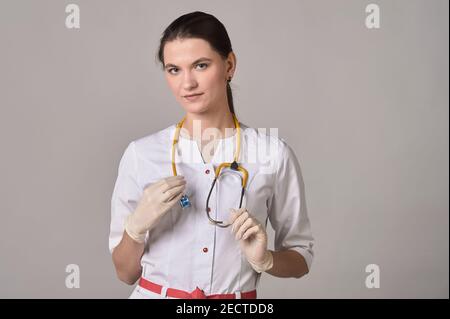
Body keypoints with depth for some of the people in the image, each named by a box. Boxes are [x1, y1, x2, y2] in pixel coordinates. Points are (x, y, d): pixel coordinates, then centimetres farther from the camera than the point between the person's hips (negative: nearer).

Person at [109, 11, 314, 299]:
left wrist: (264, 259, -18)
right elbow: (125, 272, -1)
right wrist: (136, 225, -18)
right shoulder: (140, 154, -7)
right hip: (155, 292, 1)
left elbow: (301, 259, 1)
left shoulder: (274, 154, -10)